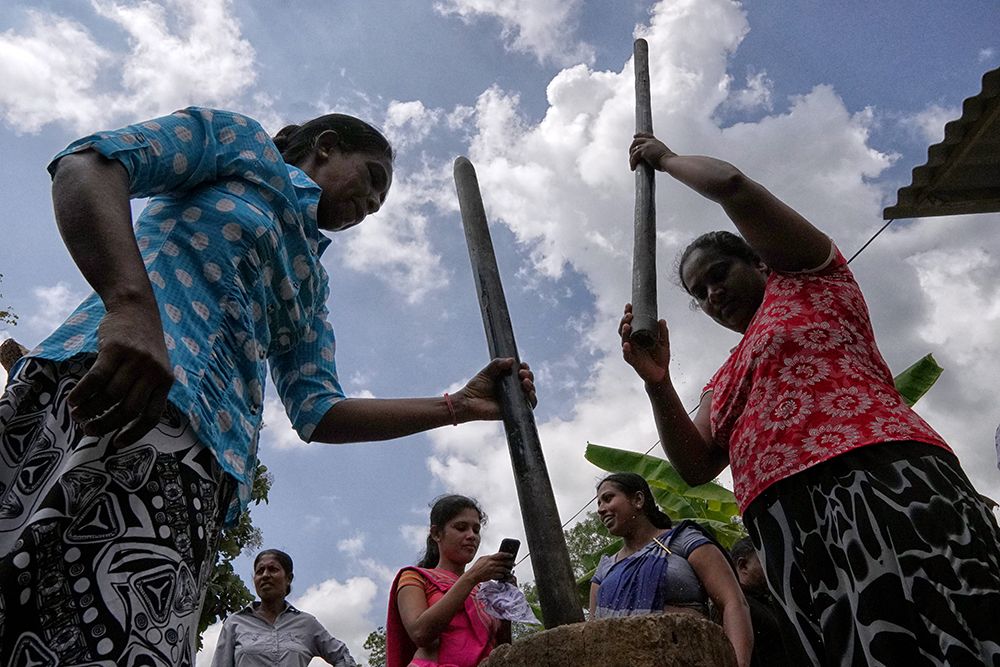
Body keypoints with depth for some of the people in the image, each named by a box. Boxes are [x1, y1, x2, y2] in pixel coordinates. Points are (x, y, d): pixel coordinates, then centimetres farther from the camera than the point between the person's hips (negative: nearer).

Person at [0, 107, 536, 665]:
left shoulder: (311, 280, 33)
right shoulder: (243, 141, 16)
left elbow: (317, 411, 22)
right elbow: (87, 163, -1)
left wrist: (458, 406, 17)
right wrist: (132, 305, -21)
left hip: (203, 463, 7)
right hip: (121, 389, -7)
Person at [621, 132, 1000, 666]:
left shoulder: (806, 279, 18)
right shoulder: (726, 381, 32)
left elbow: (731, 184, 6)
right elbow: (695, 466, 15)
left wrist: (665, 158, 22)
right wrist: (657, 383, 2)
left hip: (882, 482, -5)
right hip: (792, 534, 6)